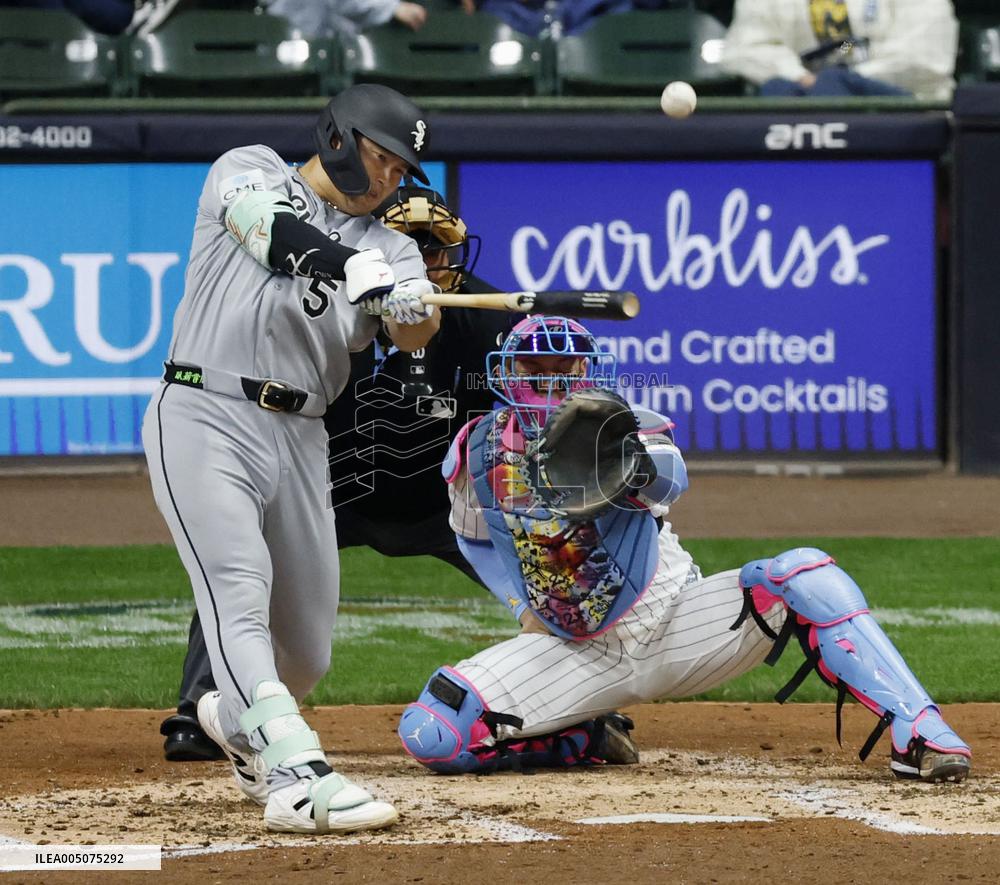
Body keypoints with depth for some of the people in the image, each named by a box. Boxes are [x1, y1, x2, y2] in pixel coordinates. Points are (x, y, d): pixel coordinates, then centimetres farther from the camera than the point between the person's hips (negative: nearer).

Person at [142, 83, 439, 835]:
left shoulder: (386, 246, 14)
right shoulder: (250, 169, 4)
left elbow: (415, 335, -6)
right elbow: (266, 225, -20)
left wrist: (415, 307, -31)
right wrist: (351, 264, -38)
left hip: (300, 440, 5)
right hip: (205, 418, -5)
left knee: (307, 653, 10)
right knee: (239, 597, -23)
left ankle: (235, 719, 42)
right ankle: (298, 777, -36)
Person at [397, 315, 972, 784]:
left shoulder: (624, 428, -10)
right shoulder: (478, 452, -1)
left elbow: (671, 481, -32)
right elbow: (476, 534, 18)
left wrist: (639, 463, -55)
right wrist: (534, 604, 5)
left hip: (675, 625, -2)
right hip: (579, 654, 2)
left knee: (806, 576, -27)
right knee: (431, 733, -20)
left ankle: (916, 734, -31)